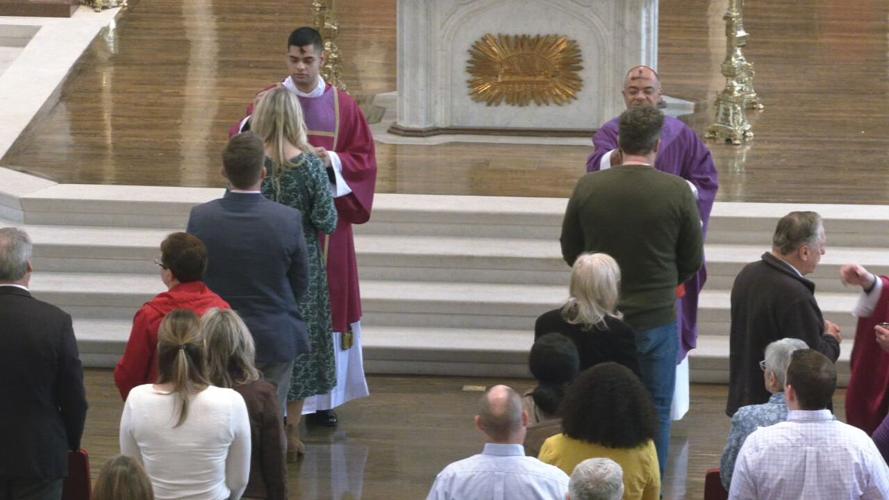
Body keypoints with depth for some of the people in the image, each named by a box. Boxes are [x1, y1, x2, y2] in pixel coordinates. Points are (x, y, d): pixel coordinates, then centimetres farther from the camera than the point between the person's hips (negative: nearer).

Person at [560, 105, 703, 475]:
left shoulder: (588, 188, -7)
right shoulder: (677, 192, -12)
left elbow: (570, 251, 5)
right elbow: (692, 262, -1)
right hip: (656, 319, -2)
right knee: (655, 412, 10)